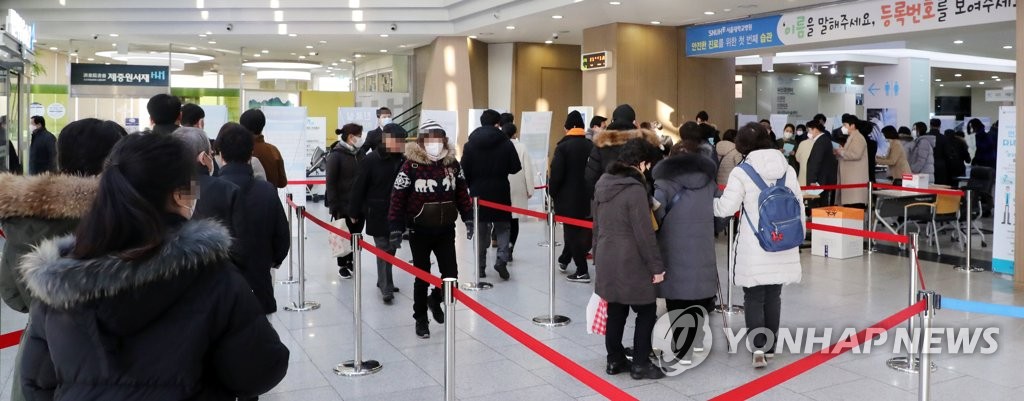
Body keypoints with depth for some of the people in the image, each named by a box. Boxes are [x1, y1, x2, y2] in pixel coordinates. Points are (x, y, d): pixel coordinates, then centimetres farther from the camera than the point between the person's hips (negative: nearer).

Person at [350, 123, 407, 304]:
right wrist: (354, 213, -6)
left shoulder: (403, 161, 0)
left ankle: (383, 281, 31)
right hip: (377, 215, -5)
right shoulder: (370, 160, -10)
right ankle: (386, 288, 1)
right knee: (384, 250, -3)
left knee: (391, 249, 15)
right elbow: (359, 188, -7)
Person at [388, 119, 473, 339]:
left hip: (446, 230, 3)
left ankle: (435, 299, 33)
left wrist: (468, 218, 2)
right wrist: (396, 229, -15)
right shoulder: (411, 166, -12)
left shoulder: (452, 164, -1)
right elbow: (398, 198, -12)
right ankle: (421, 319, 25)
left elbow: (462, 193, 8)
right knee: (422, 277, 8)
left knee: (451, 274, 1)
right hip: (419, 231, -3)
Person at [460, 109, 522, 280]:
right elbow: (515, 168, -5)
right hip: (500, 192, -1)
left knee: (481, 230, 9)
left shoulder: (470, 144, -2)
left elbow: (465, 171, -4)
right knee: (503, 227, 11)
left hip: (478, 192, 1)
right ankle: (502, 259, -7)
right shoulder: (505, 143, -6)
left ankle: (480, 266, 12)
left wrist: (471, 186, 10)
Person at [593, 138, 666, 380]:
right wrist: (656, 266, -10)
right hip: (631, 261, -8)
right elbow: (644, 233, -18)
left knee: (615, 311, 15)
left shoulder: (603, 183, 7)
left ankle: (614, 360, 22)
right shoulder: (635, 189, -18)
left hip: (607, 258, 8)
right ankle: (640, 364, 10)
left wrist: (597, 254, 23)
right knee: (646, 311, 6)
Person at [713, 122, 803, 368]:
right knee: (773, 296, 15)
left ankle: (759, 346, -9)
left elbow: (726, 208, -11)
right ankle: (770, 346, 24)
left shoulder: (741, 173, -11)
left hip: (754, 248, -4)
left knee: (754, 297, 5)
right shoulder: (788, 170, 4)